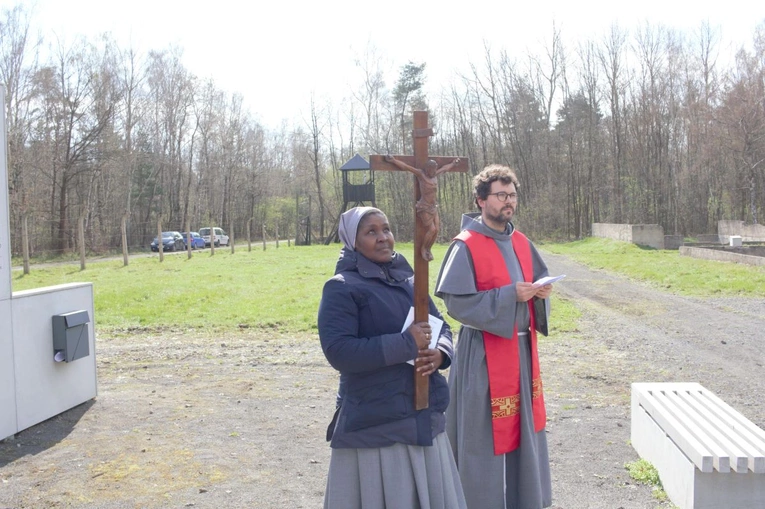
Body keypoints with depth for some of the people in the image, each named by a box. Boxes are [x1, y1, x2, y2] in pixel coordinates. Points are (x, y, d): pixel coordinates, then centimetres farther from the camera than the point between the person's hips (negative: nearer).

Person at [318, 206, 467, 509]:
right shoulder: (342, 287, -9)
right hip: (374, 424, -6)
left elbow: (440, 326, 16)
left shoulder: (408, 280, 12)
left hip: (423, 416, 6)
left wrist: (439, 353, -9)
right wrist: (405, 344, -21)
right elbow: (338, 351, -19)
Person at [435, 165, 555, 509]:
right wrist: (509, 294, -23)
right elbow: (456, 302, -18)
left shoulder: (521, 242, 9)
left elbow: (539, 281, 20)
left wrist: (541, 292, -4)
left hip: (521, 348, 7)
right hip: (484, 353, -7)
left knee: (521, 426, 15)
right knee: (486, 433, 0)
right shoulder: (466, 246, -13)